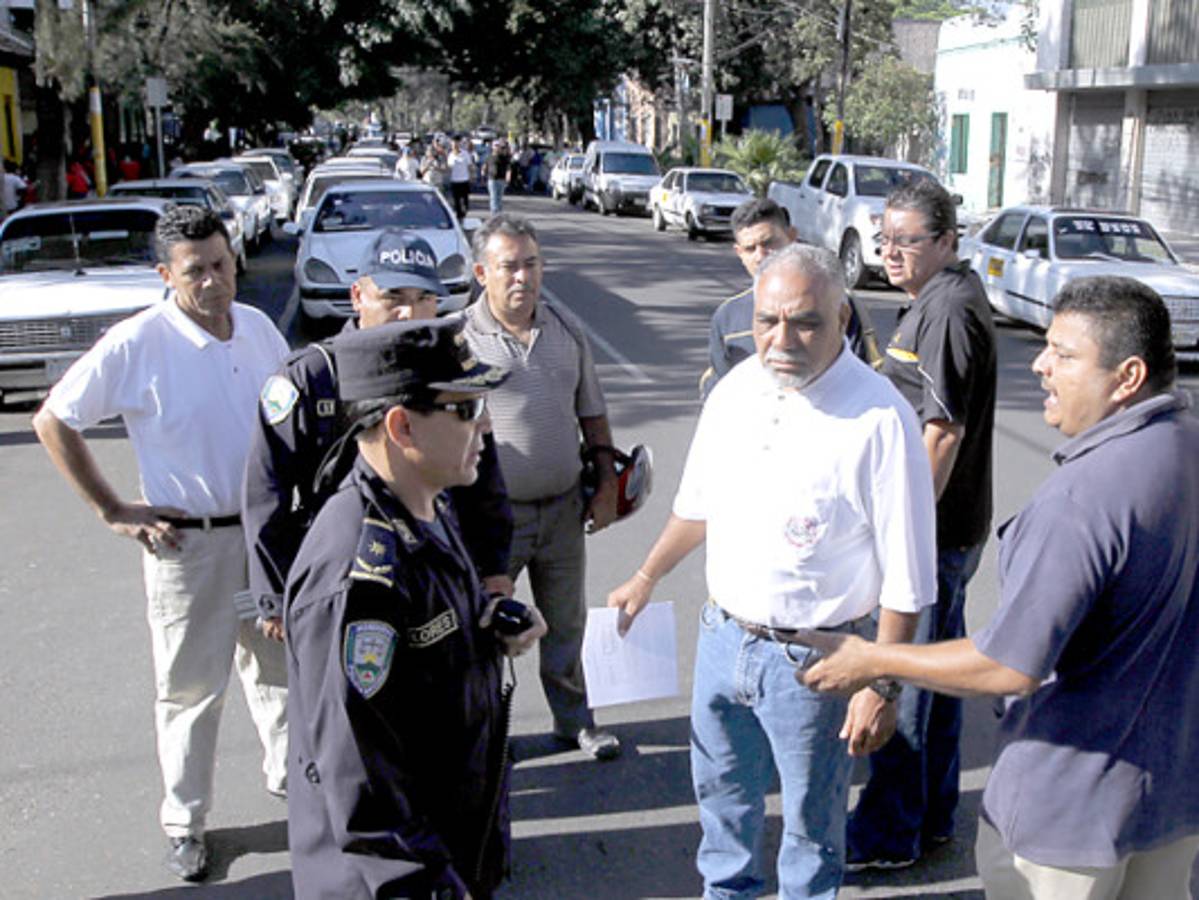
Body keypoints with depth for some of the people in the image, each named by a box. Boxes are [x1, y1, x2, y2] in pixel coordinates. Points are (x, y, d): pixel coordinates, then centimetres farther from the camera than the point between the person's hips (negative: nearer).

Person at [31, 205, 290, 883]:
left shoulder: (258, 327, 0)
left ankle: (291, 775, 40)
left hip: (268, 528, 5)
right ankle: (185, 822, 24)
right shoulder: (137, 345, -16)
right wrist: (114, 511, -10)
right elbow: (54, 422, -10)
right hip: (188, 540, -5)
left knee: (278, 664, 19)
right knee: (192, 687, 7)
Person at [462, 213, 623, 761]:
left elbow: (592, 413, 13)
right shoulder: (460, 338, -10)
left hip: (563, 507, 4)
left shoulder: (566, 330, 5)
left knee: (566, 623, 17)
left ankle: (574, 720, 34)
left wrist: (607, 483, 8)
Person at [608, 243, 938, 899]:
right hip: (723, 635, 6)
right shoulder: (736, 388, -2)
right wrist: (646, 579, 21)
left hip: (813, 659, -6)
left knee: (811, 814, 15)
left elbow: (905, 580, -18)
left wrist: (881, 685, -17)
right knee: (722, 787, 26)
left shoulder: (880, 420, -22)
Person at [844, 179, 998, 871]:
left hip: (930, 529, -11)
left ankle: (890, 835, 13)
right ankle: (933, 818, 33)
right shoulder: (949, 296, 15)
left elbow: (943, 431, -24)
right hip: (950, 523, 11)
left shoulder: (948, 309, -18)